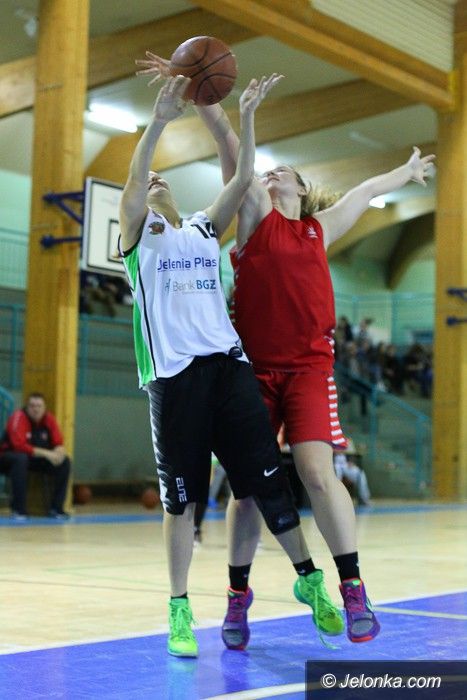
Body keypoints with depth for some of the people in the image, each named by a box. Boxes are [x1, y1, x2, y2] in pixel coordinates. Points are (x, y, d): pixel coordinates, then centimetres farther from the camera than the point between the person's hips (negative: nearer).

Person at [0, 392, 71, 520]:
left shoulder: (49, 418, -4)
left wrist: (58, 453, -30)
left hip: (38, 459, 6)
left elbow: (59, 444, -5)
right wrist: (46, 453, -34)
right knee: (21, 459, -39)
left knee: (64, 461, -13)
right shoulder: (18, 417, -20)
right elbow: (19, 445, -30)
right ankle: (18, 509, -31)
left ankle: (56, 508, -7)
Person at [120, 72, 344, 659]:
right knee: (181, 496, -1)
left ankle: (308, 579, 11)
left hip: (227, 363, 3)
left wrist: (245, 116, 4)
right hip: (174, 372, -3)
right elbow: (132, 180, -8)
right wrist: (158, 121, -18)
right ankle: (179, 609, 9)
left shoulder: (205, 229, 22)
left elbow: (242, 178, 12)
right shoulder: (139, 236, 10)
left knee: (266, 477, 0)